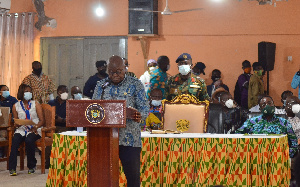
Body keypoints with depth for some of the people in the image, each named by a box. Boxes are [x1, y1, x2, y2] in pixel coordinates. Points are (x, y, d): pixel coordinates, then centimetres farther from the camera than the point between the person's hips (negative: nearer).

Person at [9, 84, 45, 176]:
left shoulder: (36, 104, 7)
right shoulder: (16, 106, 12)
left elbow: (42, 120, 2)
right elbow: (16, 122, 17)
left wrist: (35, 127, -17)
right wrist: (17, 124, -8)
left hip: (34, 130, -2)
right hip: (21, 129, 2)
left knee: (29, 140, -33)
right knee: (15, 140, -30)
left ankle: (32, 166, -13)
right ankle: (12, 168, -28)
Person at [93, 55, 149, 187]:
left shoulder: (135, 85, 3)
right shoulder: (101, 86, 13)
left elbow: (144, 108, -2)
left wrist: (139, 115, -24)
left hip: (129, 138, -3)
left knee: (133, 174, -2)